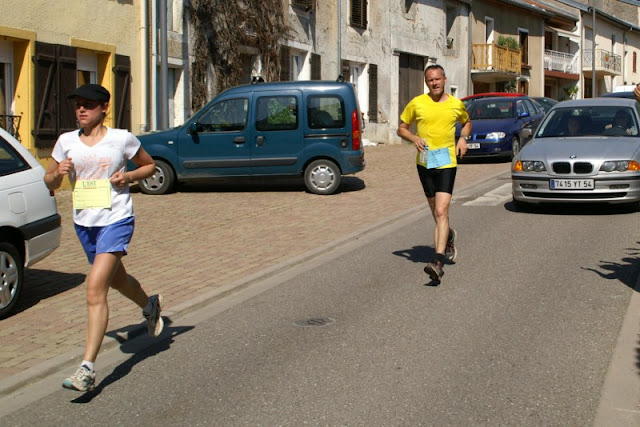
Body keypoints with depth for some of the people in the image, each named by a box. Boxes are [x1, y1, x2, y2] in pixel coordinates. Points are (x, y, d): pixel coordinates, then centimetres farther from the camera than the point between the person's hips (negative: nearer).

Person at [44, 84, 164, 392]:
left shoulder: (122, 139, -5)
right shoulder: (67, 141, 4)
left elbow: (150, 165, 9)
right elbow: (50, 183, 11)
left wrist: (129, 176, -10)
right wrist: (58, 173, -12)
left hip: (116, 220, -6)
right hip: (83, 222, 6)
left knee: (95, 289, -17)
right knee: (116, 279, 24)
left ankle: (87, 368, -17)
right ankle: (150, 306, 57)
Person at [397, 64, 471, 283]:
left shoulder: (456, 104, 4)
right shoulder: (416, 103, 1)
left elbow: (466, 122, 23)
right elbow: (401, 128, 10)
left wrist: (463, 138, 3)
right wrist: (414, 139, -10)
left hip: (447, 163, -2)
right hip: (424, 163, 2)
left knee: (441, 212, -15)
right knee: (437, 213, 14)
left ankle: (438, 262, -22)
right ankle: (449, 236, 47)